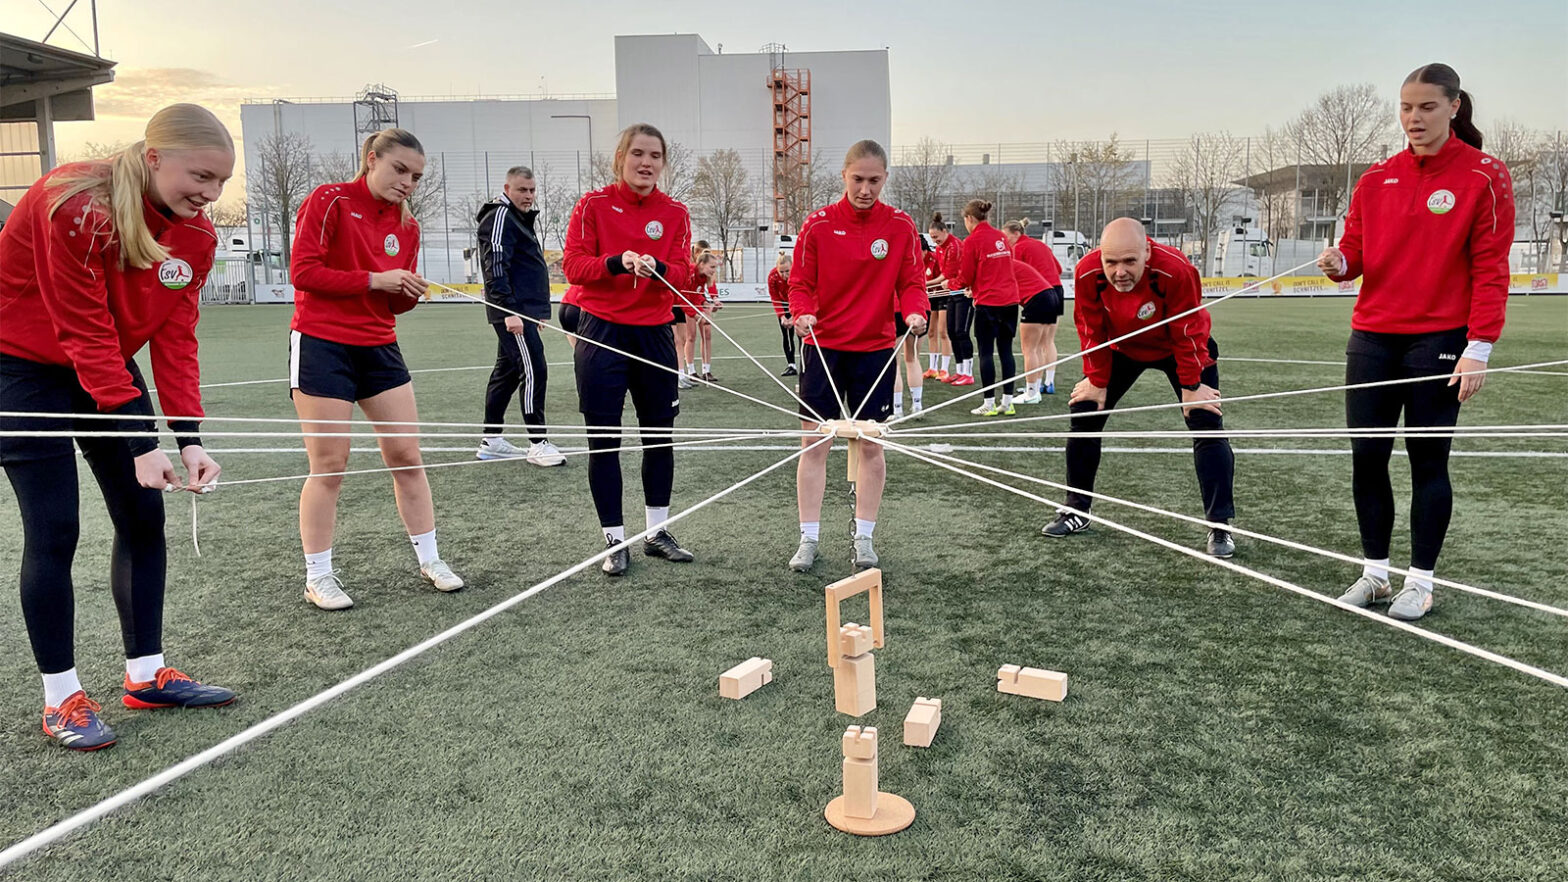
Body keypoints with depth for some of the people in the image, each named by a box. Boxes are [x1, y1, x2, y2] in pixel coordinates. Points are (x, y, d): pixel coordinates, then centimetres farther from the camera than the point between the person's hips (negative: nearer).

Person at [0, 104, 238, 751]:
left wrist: (189, 437, -20)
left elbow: (176, 338, -9)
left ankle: (146, 674, 17)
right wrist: (142, 443, -29)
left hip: (109, 368, 7)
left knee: (143, 516, 4)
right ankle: (61, 698, 9)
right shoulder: (75, 207, -28)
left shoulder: (194, 233, -8)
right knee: (54, 529, -7)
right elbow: (85, 336, -28)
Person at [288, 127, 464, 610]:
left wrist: (409, 292, -9)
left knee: (406, 455, 6)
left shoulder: (407, 225, 9)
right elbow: (303, 271, -15)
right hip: (322, 346, -6)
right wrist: (374, 280, -17)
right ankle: (318, 576, 12)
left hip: (379, 348, 6)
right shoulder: (329, 201, -8)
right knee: (329, 466, -2)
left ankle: (429, 560, 18)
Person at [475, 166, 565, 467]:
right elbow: (496, 268, -19)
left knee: (507, 371, 12)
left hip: (523, 309, 11)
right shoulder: (501, 217, -10)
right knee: (534, 371, -12)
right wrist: (509, 311, -26)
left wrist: (539, 311, 24)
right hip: (512, 310, -10)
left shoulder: (520, 218, 22)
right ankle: (538, 444, -8)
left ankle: (491, 441, 19)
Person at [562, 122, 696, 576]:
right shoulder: (593, 205, -1)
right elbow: (573, 264, -8)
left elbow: (682, 274, -3)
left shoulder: (675, 213, 6)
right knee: (604, 440, 0)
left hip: (654, 333, 3)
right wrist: (616, 262, -26)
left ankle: (657, 531, 26)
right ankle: (615, 540, 13)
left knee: (660, 435, 10)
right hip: (602, 333, -3)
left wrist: (656, 267, -24)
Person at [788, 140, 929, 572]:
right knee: (813, 442, 1)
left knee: (871, 445, 6)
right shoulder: (818, 224, -4)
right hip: (822, 345, 0)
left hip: (875, 348, 1)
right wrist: (803, 313, -21)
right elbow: (800, 283, 0)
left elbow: (911, 282, 1)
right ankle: (809, 538, 13)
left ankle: (863, 537, 20)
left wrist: (914, 311, -20)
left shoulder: (901, 226, -2)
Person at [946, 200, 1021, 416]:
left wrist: (952, 282, 17)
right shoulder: (1001, 236, 11)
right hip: (1010, 301, 6)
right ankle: (1007, 402, 13)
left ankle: (989, 403, 3)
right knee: (1005, 351, 9)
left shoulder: (972, 241, -8)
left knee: (985, 352, 1)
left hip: (988, 303, -6)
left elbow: (965, 278, -5)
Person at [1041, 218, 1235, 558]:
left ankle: (1219, 527, -5)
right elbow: (1092, 331, -16)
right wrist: (1097, 382, -10)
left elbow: (1189, 332, -26)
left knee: (1207, 426, -12)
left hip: (1177, 349, -3)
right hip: (1121, 348, 3)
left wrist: (1191, 389, -20)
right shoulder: (1087, 272, -30)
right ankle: (1076, 511, 14)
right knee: (1084, 413, -1)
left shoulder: (1176, 269, -38)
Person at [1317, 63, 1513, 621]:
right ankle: (1375, 572, 18)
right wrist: (1339, 262, -12)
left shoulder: (1484, 177, -3)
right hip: (1373, 338, 4)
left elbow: (1490, 269, -7)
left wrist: (1479, 346, -14)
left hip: (1440, 340, -4)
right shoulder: (1377, 179, 9)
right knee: (1366, 456, 4)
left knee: (1428, 458, 2)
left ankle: (1420, 582, 15)